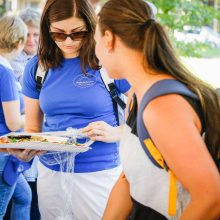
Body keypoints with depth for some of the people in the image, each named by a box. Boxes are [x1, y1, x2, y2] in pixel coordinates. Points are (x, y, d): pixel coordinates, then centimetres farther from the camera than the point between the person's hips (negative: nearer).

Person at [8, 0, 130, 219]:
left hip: (98, 173, -3)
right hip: (50, 173, 4)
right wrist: (23, 150, -12)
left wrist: (115, 133, -21)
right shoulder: (36, 67, 2)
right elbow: (32, 128, 9)